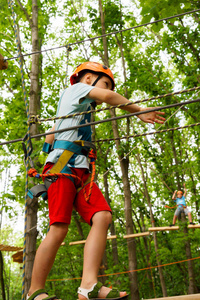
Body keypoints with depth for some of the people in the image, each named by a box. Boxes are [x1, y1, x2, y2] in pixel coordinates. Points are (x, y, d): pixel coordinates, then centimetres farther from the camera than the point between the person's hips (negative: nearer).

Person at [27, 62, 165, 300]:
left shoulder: (83, 110, 35)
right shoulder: (75, 89, 12)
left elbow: (49, 138, 36)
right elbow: (108, 97, -7)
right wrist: (139, 111, 0)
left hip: (80, 172, 8)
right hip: (62, 166, -8)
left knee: (102, 217, -15)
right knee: (59, 228, -16)